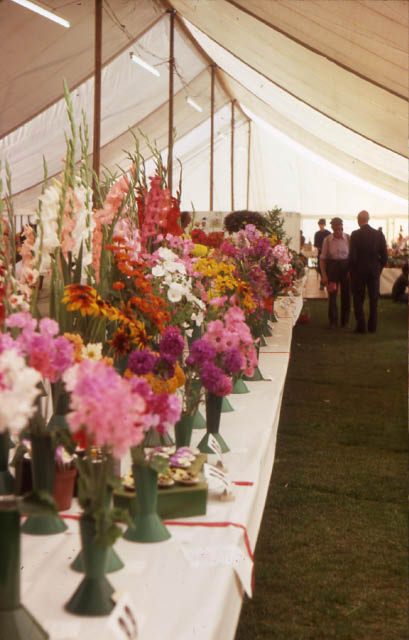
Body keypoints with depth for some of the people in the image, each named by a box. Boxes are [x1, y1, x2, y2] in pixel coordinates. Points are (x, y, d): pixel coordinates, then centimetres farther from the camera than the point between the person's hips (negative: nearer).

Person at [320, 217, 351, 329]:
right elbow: (323, 258, 1)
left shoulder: (348, 238, -1)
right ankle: (333, 322, 9)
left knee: (346, 294, 5)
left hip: (346, 266, 1)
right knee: (332, 295, -1)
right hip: (332, 267, -1)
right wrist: (324, 275, -7)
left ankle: (345, 320, 19)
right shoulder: (327, 240, -1)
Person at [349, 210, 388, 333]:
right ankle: (372, 326, 15)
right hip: (374, 271, 3)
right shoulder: (379, 234, -2)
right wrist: (379, 268, 12)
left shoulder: (355, 234, -12)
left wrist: (351, 271, -1)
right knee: (374, 300, 12)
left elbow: (352, 256, -14)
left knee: (358, 300, 7)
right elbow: (384, 255, 0)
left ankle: (361, 327, 5)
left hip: (359, 271, -3)